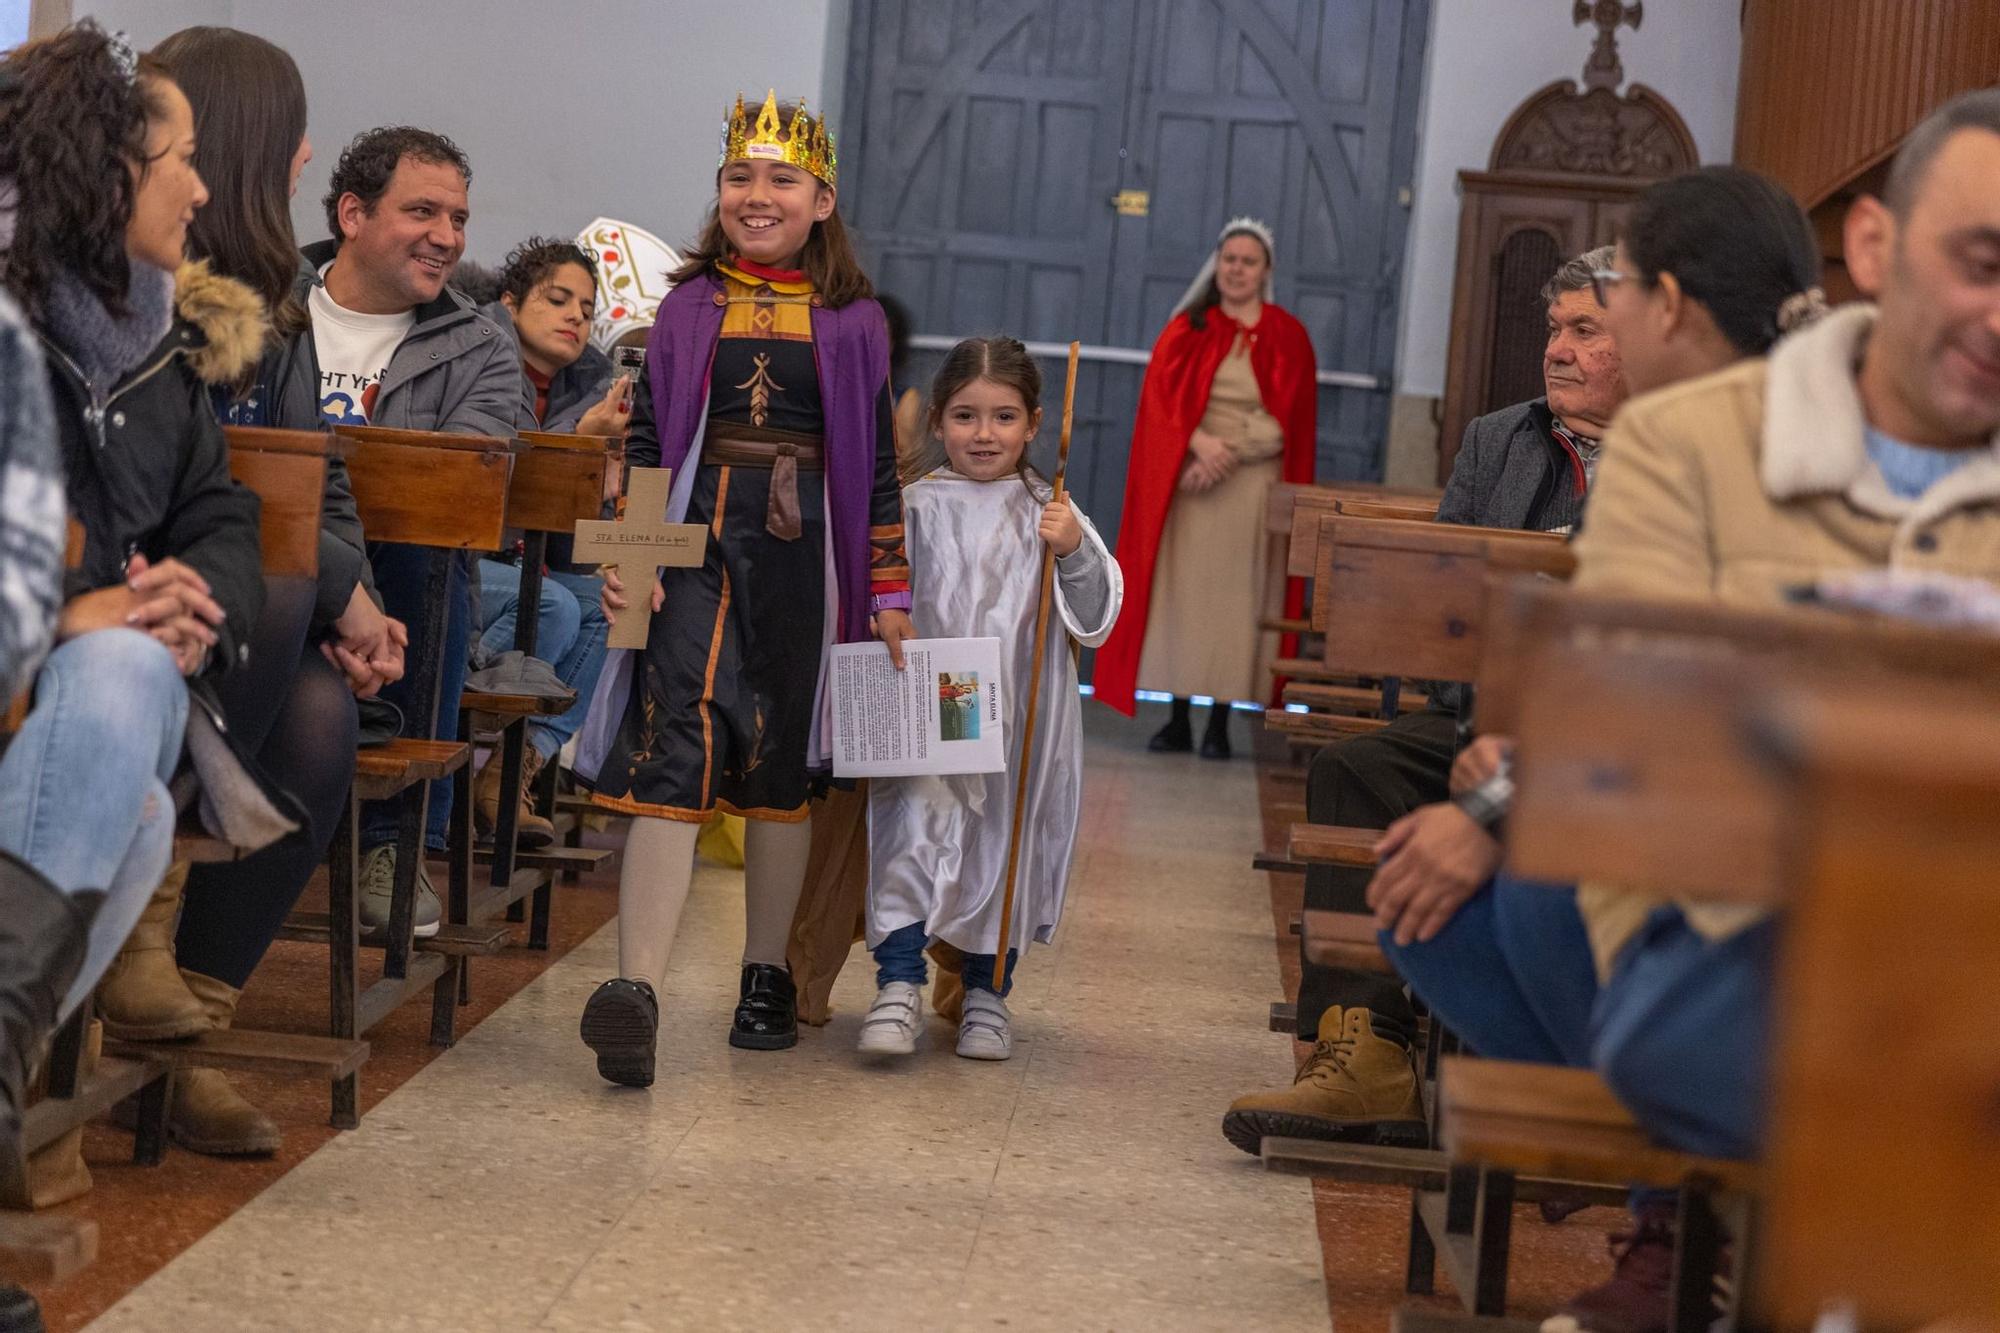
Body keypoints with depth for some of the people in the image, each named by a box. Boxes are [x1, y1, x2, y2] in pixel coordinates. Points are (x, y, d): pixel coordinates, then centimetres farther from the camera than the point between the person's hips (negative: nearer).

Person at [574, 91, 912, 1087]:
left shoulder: (853, 321, 7)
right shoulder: (689, 305, 8)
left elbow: (878, 463, 8)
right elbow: (644, 439, 7)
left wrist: (889, 590, 6)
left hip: (804, 552, 1)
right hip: (697, 540, -1)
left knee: (781, 764, 10)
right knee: (674, 747, -15)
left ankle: (766, 977, 24)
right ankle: (636, 988, -23)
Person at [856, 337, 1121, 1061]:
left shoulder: (1048, 512, 3)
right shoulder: (915, 506, 2)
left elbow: (1095, 618, -1)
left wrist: (1073, 552, -16)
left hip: (1016, 720, 1)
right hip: (924, 713, -1)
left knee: (1006, 841, 8)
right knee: (912, 832, -10)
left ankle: (987, 994, 21)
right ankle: (899, 985, -4)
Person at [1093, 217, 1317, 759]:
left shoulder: (1287, 337, 6)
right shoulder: (1186, 329, 8)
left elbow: (1287, 419, -2)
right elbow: (1162, 398, -2)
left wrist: (1229, 455, -15)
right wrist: (1200, 443, -20)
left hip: (1252, 485, -1)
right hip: (1187, 479, 1)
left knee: (1235, 594, -1)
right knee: (1181, 590, 0)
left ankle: (1220, 724, 3)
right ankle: (1178, 719, 6)